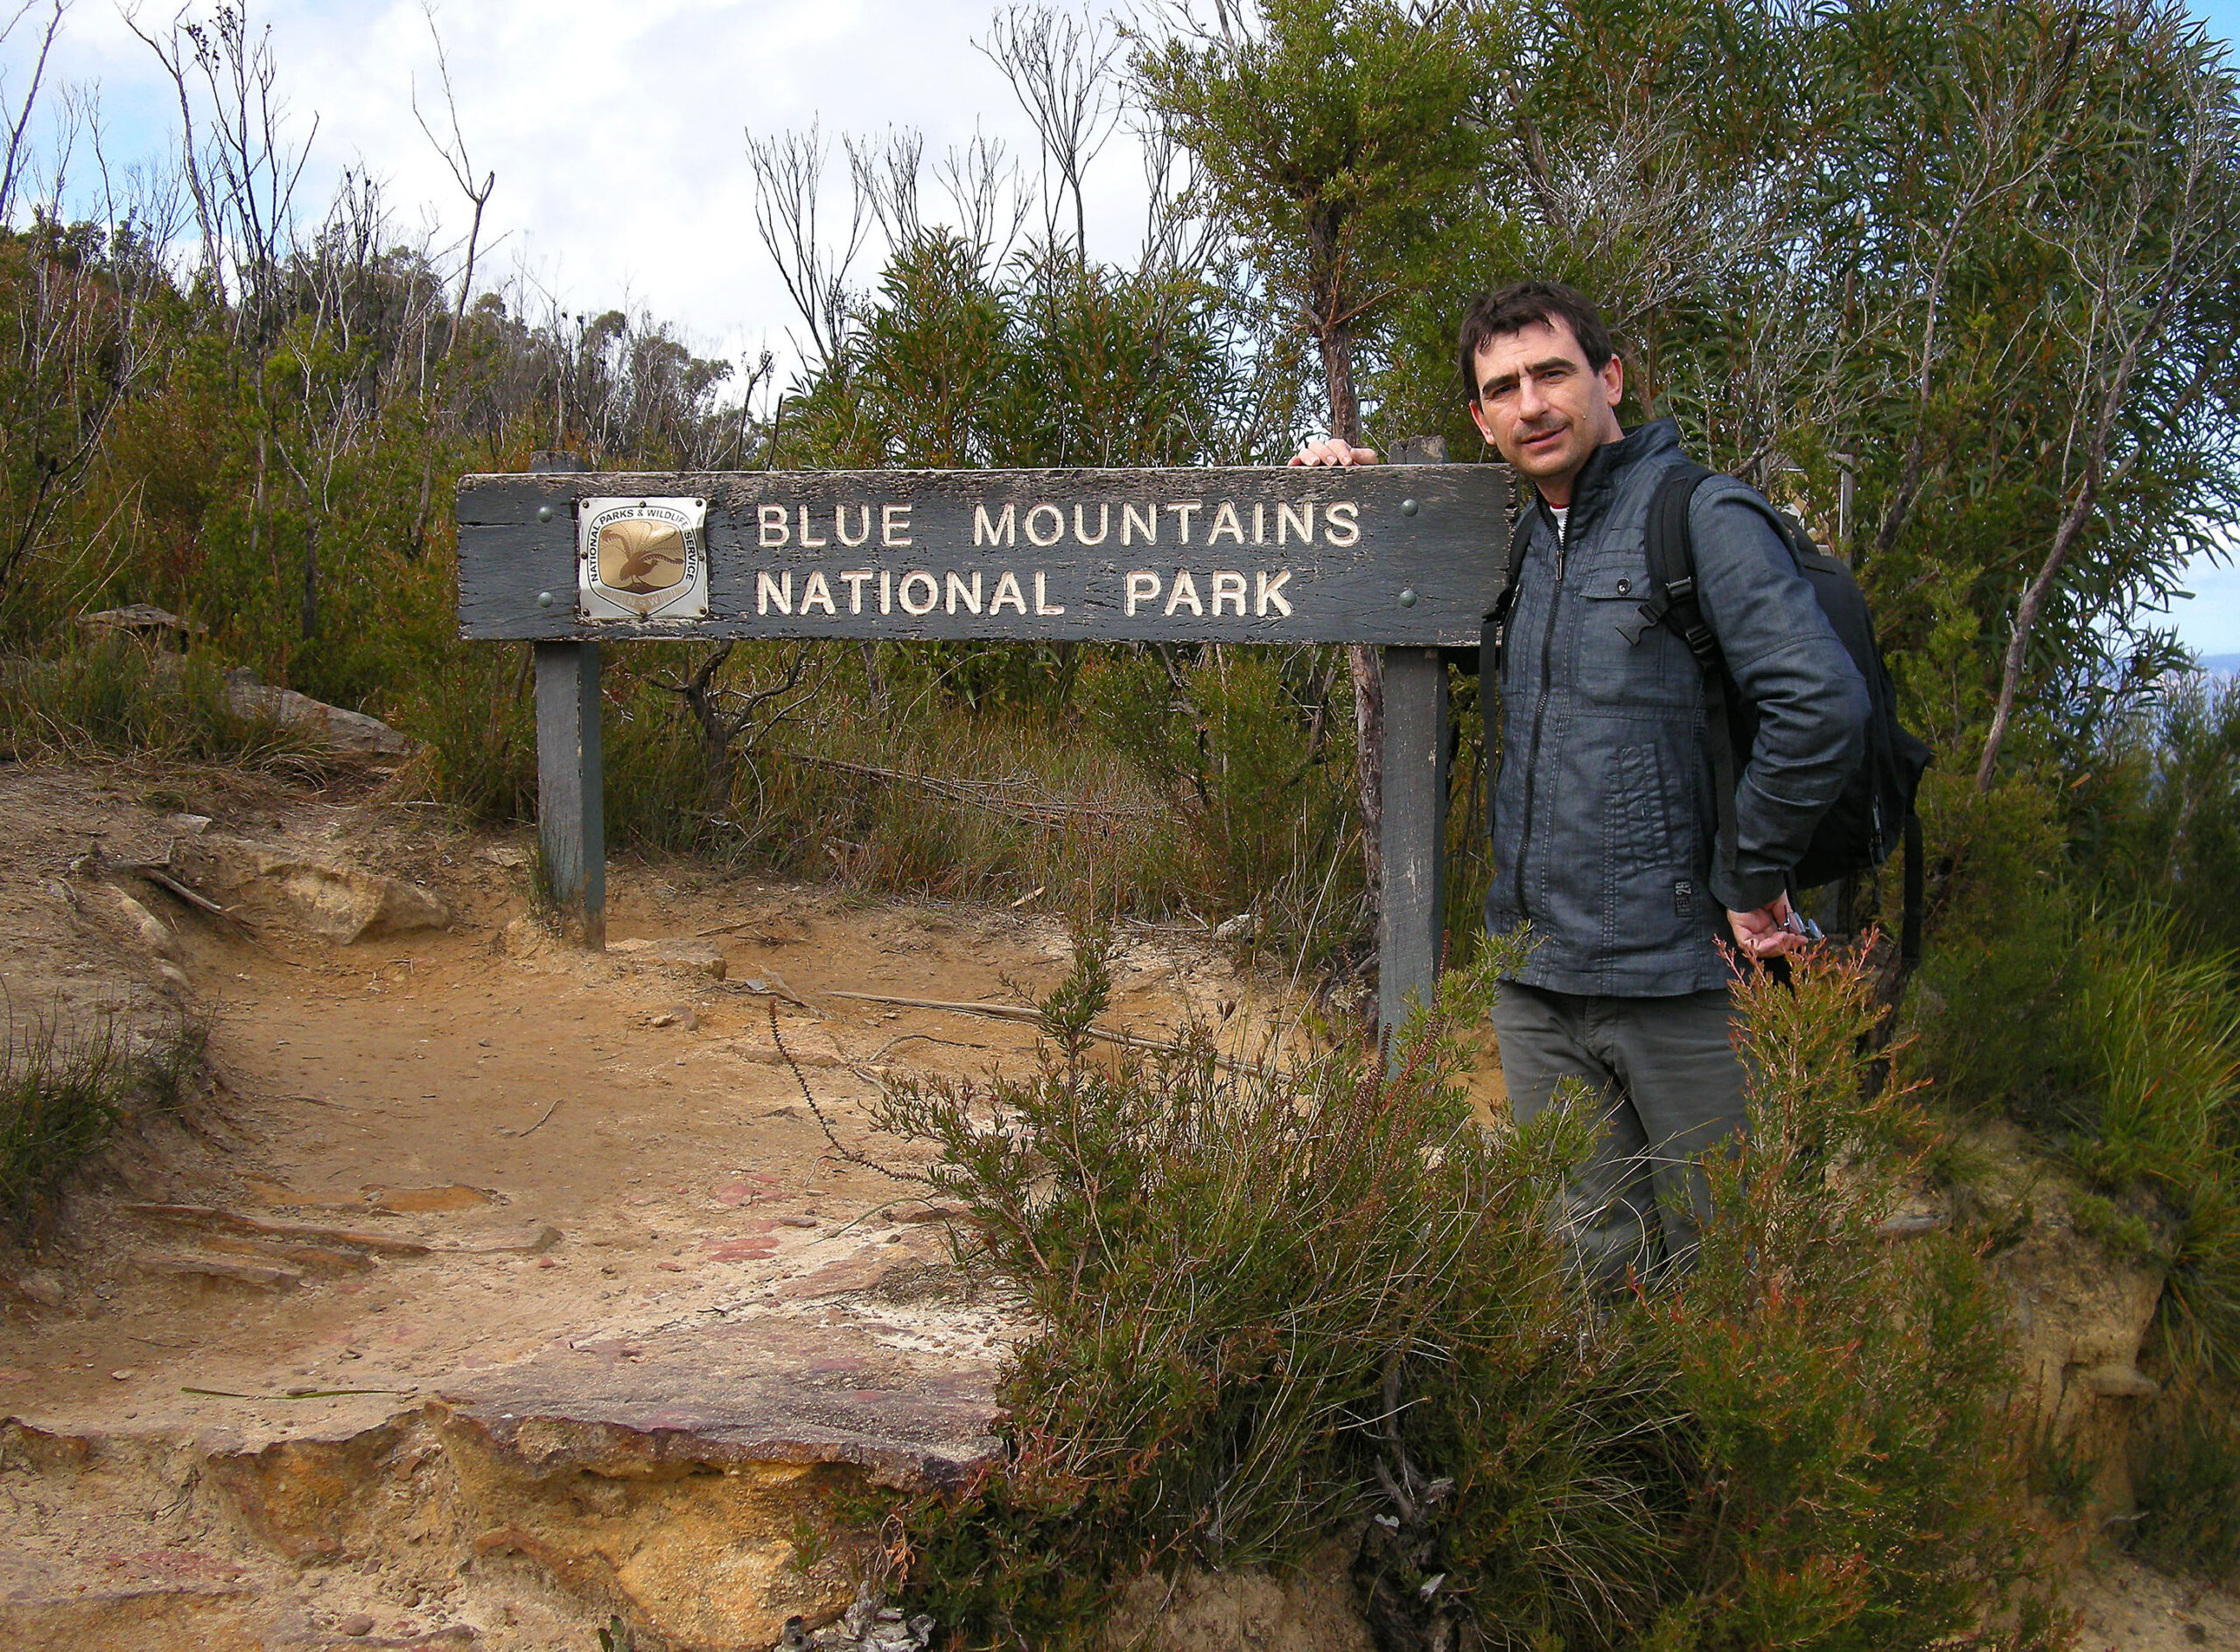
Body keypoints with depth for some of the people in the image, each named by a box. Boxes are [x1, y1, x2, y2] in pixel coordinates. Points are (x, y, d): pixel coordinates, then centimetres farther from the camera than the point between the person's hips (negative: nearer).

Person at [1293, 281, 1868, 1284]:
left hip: (1682, 976, -6)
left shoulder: (1702, 518, -8)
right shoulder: (1512, 545, 13)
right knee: (1585, 1270, 14)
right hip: (1537, 979, 6)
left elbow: (1821, 703, -20)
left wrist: (1750, 883, -13)